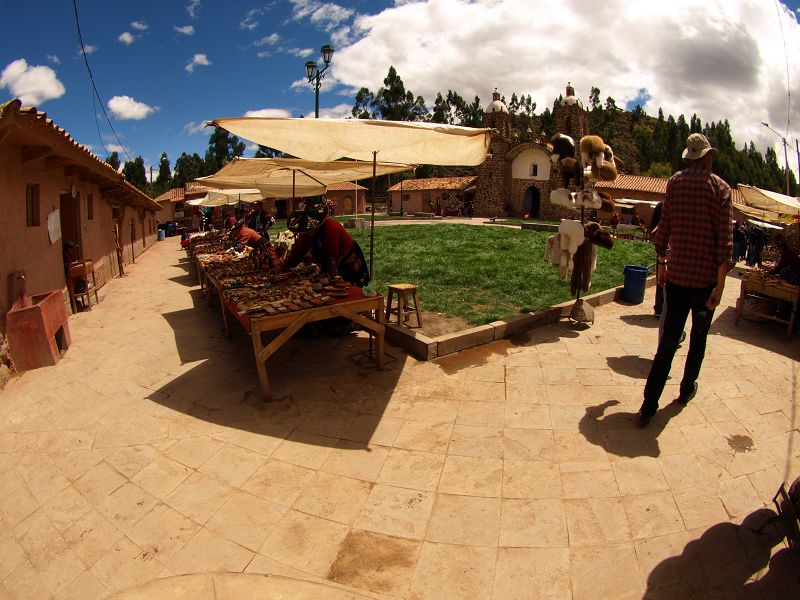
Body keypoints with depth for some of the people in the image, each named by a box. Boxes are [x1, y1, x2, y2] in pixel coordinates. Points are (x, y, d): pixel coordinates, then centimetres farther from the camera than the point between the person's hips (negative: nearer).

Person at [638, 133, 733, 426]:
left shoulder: (675, 182, 3)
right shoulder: (720, 187, -5)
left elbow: (664, 227, 4)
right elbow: (725, 239, -11)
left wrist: (662, 264, 15)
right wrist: (720, 286, -9)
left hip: (676, 273, 2)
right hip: (705, 277, -2)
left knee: (668, 339, 5)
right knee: (698, 336, 18)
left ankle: (648, 406, 1)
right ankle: (687, 389, 35)